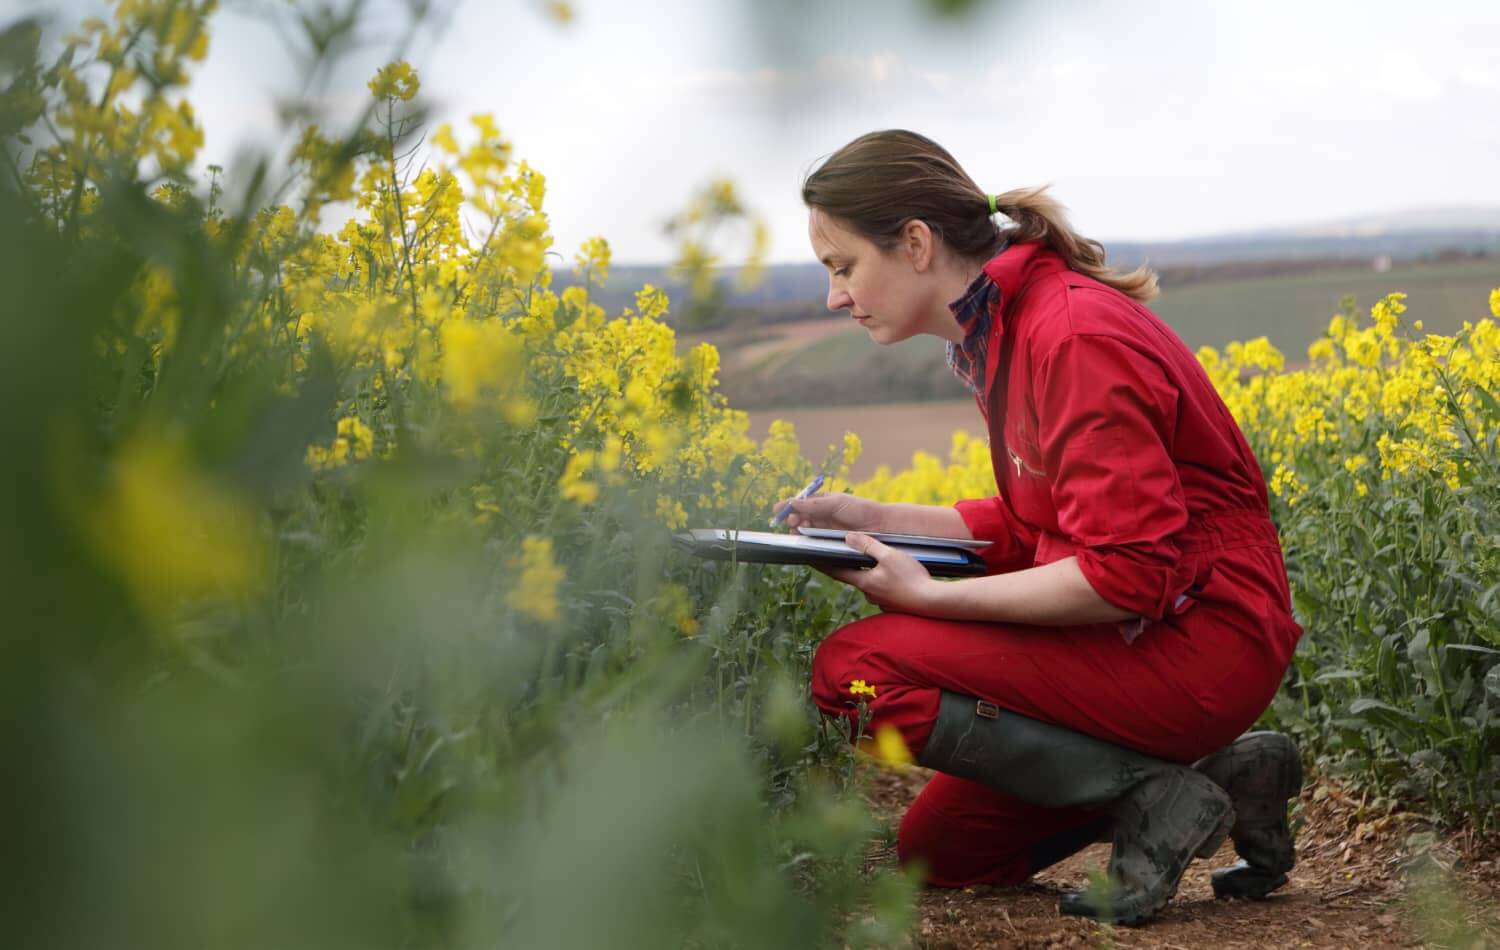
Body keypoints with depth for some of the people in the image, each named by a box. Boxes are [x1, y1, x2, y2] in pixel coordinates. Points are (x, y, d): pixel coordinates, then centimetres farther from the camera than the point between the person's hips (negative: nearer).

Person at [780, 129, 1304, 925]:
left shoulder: (1074, 337, -21)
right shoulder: (1004, 330, 9)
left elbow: (1127, 573, -24)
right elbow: (1026, 530, 16)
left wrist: (933, 597, -21)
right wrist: (869, 518, 5)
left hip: (1200, 640, -10)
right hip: (1146, 634, 10)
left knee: (855, 668, -19)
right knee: (935, 851, 14)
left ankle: (1156, 793, -11)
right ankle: (1223, 769, 11)